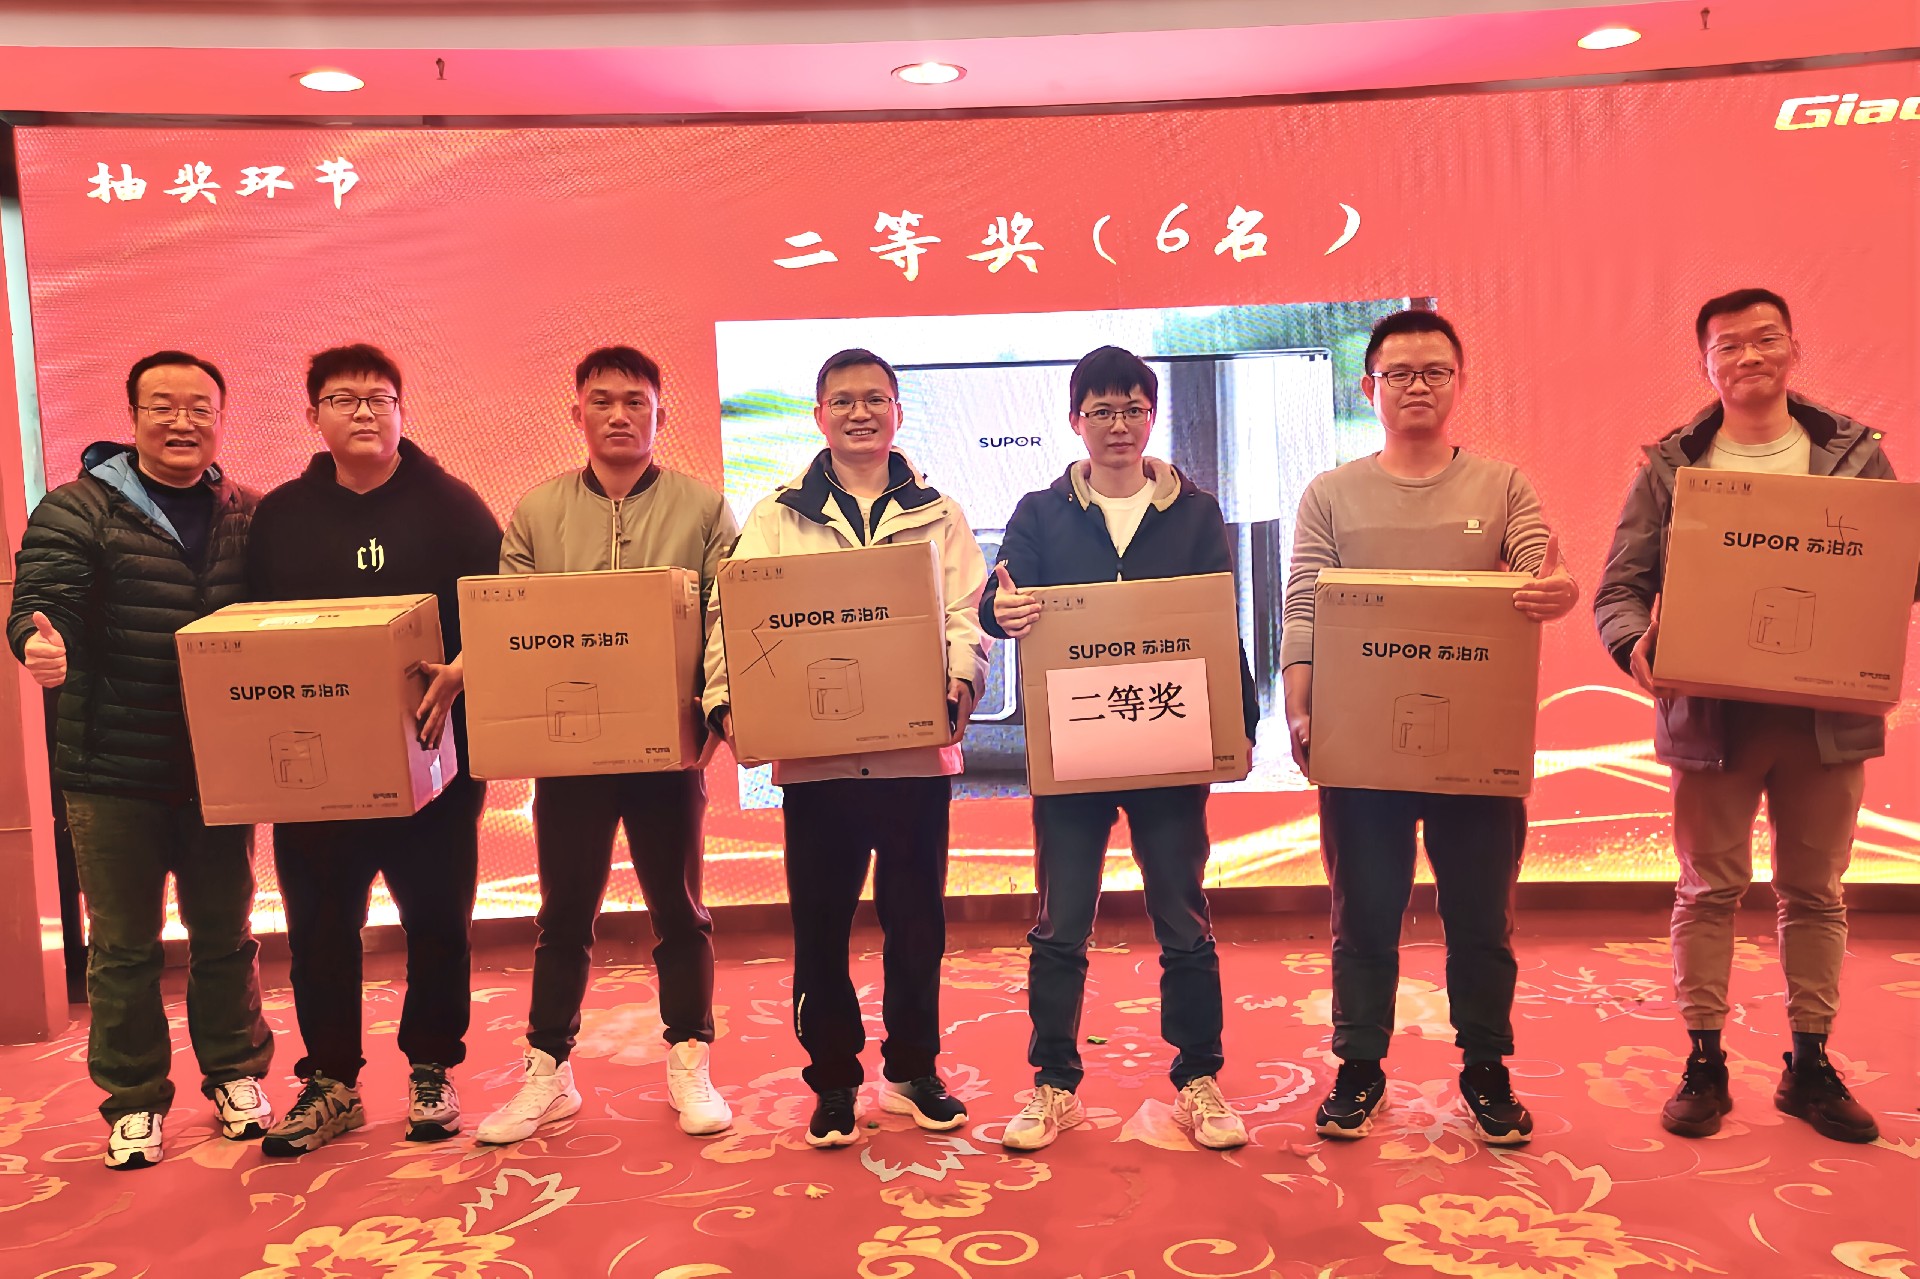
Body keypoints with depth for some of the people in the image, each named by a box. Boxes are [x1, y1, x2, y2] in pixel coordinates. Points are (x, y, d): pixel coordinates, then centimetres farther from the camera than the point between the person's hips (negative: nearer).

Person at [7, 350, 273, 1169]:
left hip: (219, 768, 3)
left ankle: (235, 1076, 30)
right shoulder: (78, 510, -3)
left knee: (225, 933, 13)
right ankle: (135, 1100, 24)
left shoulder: (245, 516, 7)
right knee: (123, 944, 8)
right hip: (113, 770, -2)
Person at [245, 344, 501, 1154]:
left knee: (437, 920, 7)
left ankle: (431, 1071, 24)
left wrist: (456, 674, -22)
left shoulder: (448, 504, 1)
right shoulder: (279, 515, 9)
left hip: (431, 753, -2)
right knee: (318, 928, 8)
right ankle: (329, 1081, 24)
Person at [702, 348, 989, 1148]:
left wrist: (959, 683, -20)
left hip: (916, 749, 1)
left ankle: (912, 1071, 29)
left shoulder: (937, 515, 9)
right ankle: (832, 1084, 23)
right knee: (820, 925, 7)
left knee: (916, 919, 10)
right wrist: (727, 698, -17)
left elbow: (966, 615, 0)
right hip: (814, 752, 0)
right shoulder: (777, 518, 8)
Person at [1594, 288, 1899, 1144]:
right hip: (1711, 713, -2)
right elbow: (1620, 589, -2)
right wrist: (1637, 645, -23)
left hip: (1826, 712, 2)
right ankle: (1704, 1064, 16)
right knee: (1708, 890, 5)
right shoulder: (1671, 465, 2)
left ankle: (1810, 1065, 25)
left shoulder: (1855, 454, 6)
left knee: (1814, 891, 11)